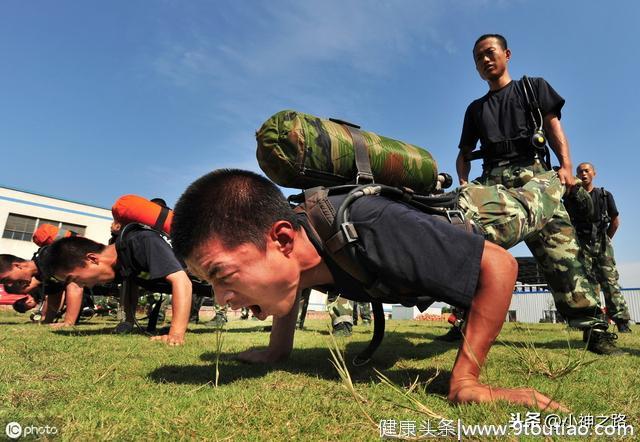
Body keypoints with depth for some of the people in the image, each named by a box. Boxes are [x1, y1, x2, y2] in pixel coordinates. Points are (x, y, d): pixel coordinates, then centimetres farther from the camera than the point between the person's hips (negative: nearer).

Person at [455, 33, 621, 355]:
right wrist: (463, 182, 3)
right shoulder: (475, 109, 29)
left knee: (558, 244, -19)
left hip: (532, 172, -2)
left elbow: (553, 125, 11)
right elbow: (464, 153, 24)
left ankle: (593, 327, -17)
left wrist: (566, 165, -7)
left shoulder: (533, 87, 24)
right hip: (492, 180, 3)